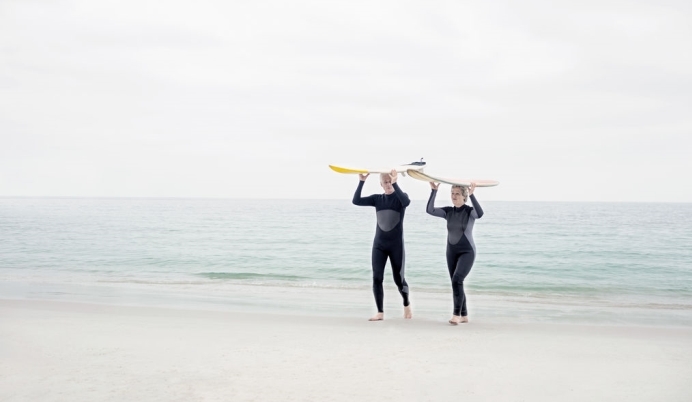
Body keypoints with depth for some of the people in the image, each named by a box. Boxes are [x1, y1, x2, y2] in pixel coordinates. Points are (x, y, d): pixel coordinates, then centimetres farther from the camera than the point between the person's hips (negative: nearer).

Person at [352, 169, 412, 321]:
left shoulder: (400, 196, -5)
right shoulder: (377, 199, 4)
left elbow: (406, 202, -30)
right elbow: (356, 201, -6)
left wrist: (395, 183, -37)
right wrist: (362, 182, -16)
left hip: (396, 245, -3)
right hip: (379, 244, 3)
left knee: (399, 279, 4)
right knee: (377, 278, -7)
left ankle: (406, 305, 31)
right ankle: (380, 313, -2)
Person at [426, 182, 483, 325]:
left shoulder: (470, 211, -9)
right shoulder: (448, 211, 2)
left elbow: (480, 214, -32)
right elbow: (430, 210, -11)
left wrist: (472, 195, -36)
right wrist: (434, 191, -19)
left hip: (467, 252, -5)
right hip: (451, 252, 6)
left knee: (457, 280, -23)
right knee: (456, 283, 8)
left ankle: (456, 314, -19)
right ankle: (464, 315, 19)